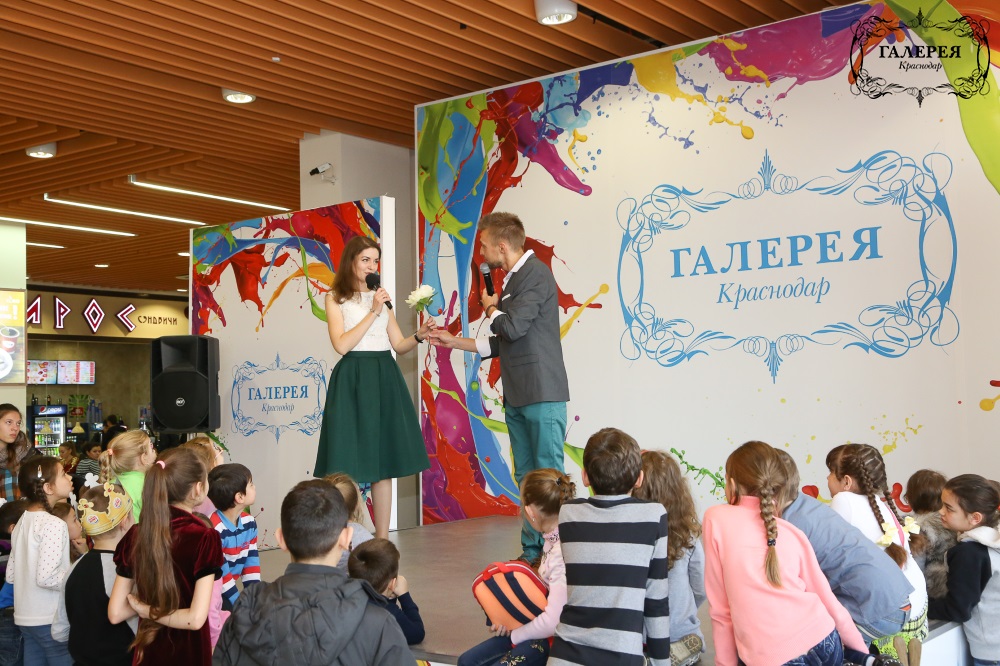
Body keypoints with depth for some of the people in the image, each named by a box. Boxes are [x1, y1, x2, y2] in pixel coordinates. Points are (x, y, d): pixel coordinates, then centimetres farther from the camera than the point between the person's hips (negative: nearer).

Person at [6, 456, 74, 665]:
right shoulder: (54, 524, -18)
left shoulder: (22, 522, 9)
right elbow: (46, 577, -24)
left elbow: (11, 575, 12)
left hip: (25, 617, 8)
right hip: (50, 619, -8)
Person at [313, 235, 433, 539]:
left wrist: (419, 335, -8)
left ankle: (382, 538, 13)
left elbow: (399, 345, 12)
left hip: (384, 379, 5)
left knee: (383, 462, 6)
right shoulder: (335, 299, 1)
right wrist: (373, 313, -13)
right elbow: (342, 344, -12)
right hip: (353, 380, -5)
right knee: (350, 464, -5)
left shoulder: (380, 297, 16)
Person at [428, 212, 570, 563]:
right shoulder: (512, 280, 18)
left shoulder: (535, 273, -10)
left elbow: (513, 327, -20)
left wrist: (490, 307, 0)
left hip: (542, 394, -9)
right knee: (525, 477, 10)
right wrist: (454, 342, 22)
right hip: (517, 397, 9)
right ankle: (532, 551, 16)